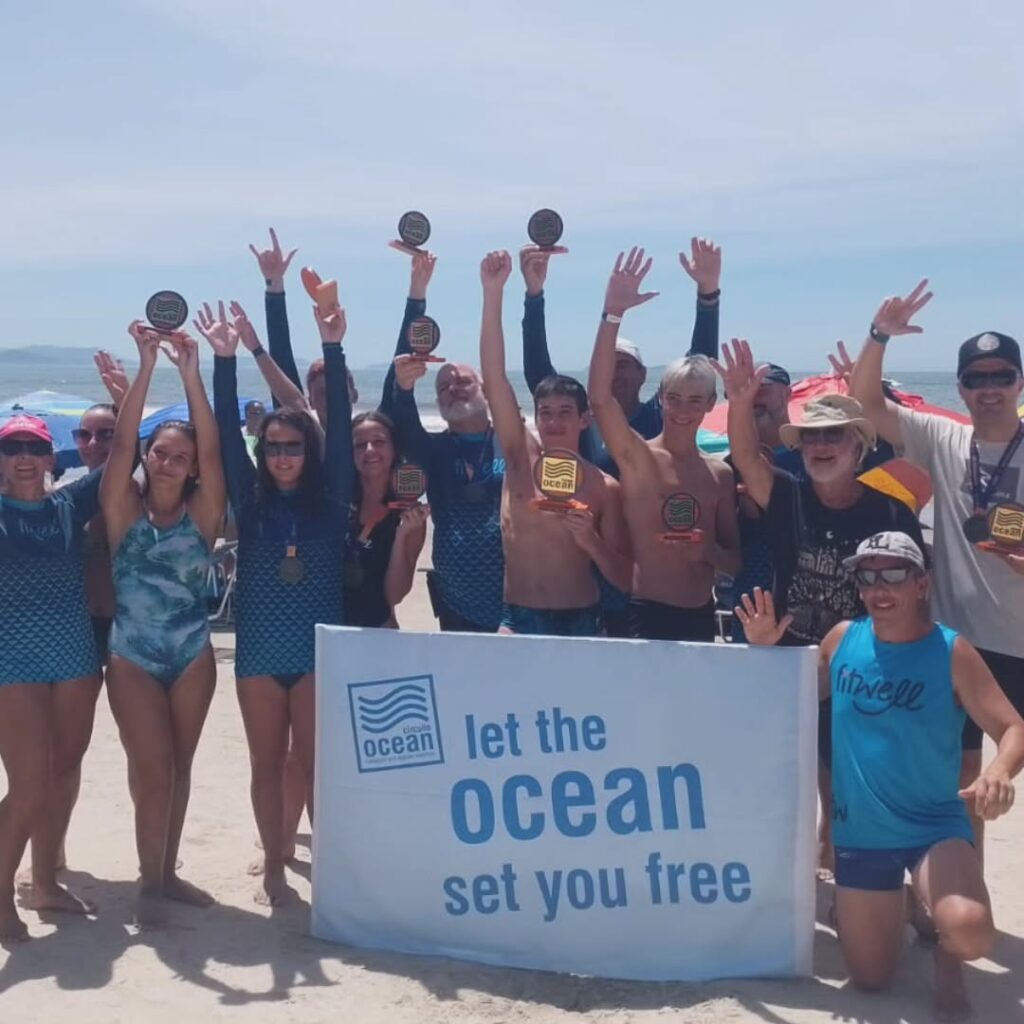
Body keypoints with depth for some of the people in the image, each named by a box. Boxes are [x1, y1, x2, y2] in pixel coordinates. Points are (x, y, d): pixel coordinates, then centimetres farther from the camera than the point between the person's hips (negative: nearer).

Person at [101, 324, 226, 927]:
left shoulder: (202, 512, -2)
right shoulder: (125, 509, -4)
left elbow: (212, 449, -15)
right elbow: (122, 442, -15)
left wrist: (192, 374, -24)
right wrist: (147, 367, -23)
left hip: (194, 655, 2)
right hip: (134, 658, -2)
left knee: (179, 767, 11)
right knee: (153, 770, -4)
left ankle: (168, 872, 25)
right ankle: (150, 882, 11)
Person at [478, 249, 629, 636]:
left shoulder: (604, 487, -3)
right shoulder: (521, 458, 0)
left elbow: (625, 578, 1)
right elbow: (494, 378, -10)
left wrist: (590, 541, -19)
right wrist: (493, 292, -17)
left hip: (581, 621, 0)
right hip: (518, 618, 0)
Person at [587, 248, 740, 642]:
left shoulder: (721, 474, 7)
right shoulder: (637, 457, -5)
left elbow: (736, 559, 13)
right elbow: (599, 397, -23)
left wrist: (710, 552, -10)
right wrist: (613, 314, -31)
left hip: (701, 617, 5)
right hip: (646, 615, -5)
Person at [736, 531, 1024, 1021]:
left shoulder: (951, 651, -12)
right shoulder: (842, 638, -2)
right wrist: (765, 649, -7)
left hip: (935, 828, -3)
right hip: (859, 833, 3)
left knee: (969, 930, -31)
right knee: (870, 979, 11)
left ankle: (947, 957, 7)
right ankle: (895, 910, 45)